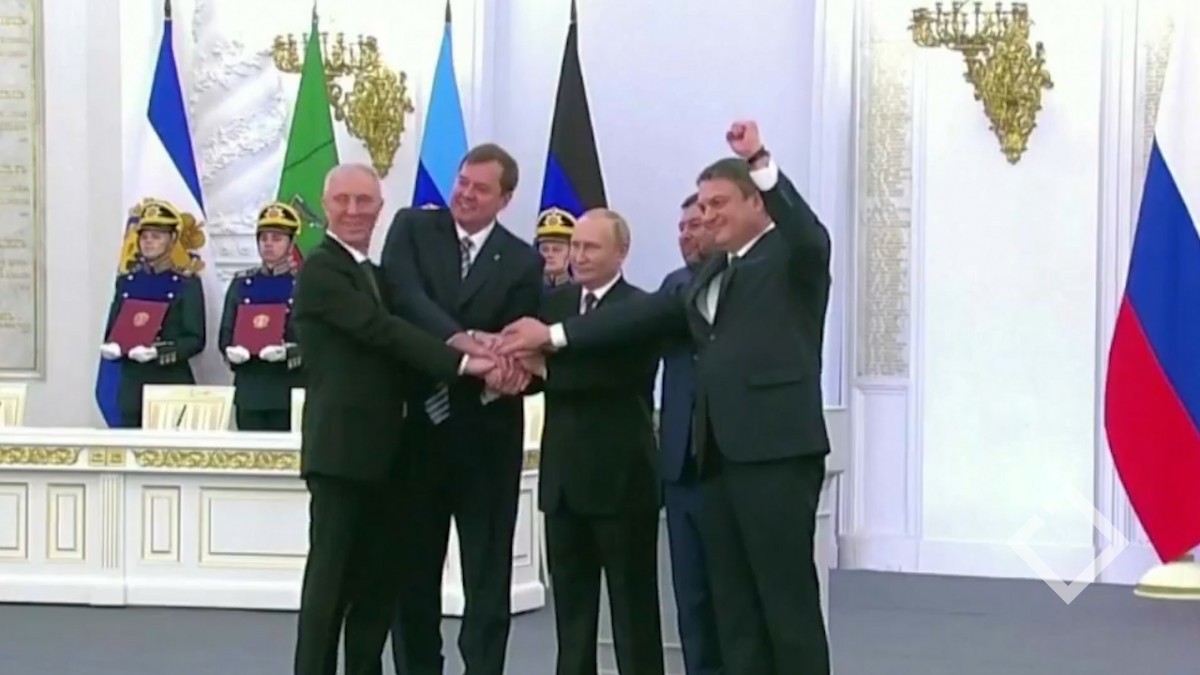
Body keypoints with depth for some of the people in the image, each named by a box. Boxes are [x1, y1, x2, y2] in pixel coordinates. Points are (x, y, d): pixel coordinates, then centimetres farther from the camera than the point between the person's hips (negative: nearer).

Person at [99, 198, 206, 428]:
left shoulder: (187, 283, -3)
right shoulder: (126, 281, 11)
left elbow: (195, 339, -8)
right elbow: (112, 331, 13)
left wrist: (159, 352, -22)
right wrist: (111, 347, -10)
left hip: (172, 384, -4)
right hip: (132, 383, 4)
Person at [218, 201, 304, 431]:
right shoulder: (241, 283, 13)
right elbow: (225, 333, 13)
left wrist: (288, 352, -22)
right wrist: (231, 351, -9)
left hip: (289, 390, -3)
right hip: (249, 389, 3)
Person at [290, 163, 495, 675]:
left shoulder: (374, 274, 21)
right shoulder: (320, 270, -8)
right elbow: (381, 330, -18)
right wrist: (462, 362, -22)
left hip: (382, 452, 9)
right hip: (340, 450, -8)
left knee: (380, 582, 10)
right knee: (331, 580, -7)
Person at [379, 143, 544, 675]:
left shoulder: (523, 262, 2)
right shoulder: (412, 228, 2)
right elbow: (404, 294, -16)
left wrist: (504, 373, -26)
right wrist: (459, 341, -30)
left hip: (485, 433, -1)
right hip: (417, 423, 1)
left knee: (488, 571, 3)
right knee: (413, 566, 10)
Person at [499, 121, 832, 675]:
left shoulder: (793, 257, 0)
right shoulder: (710, 276, 22)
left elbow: (811, 234, -22)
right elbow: (646, 316, 21)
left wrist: (760, 162, -30)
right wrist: (554, 334, 17)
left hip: (777, 450, -8)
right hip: (719, 454, 8)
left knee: (788, 597, -5)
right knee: (732, 600, 9)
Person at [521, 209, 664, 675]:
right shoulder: (554, 303, 11)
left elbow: (619, 372, -23)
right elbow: (533, 363, 2)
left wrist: (547, 366, -26)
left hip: (622, 476, -6)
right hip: (564, 475, 6)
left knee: (633, 600, 3)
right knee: (570, 599, 13)